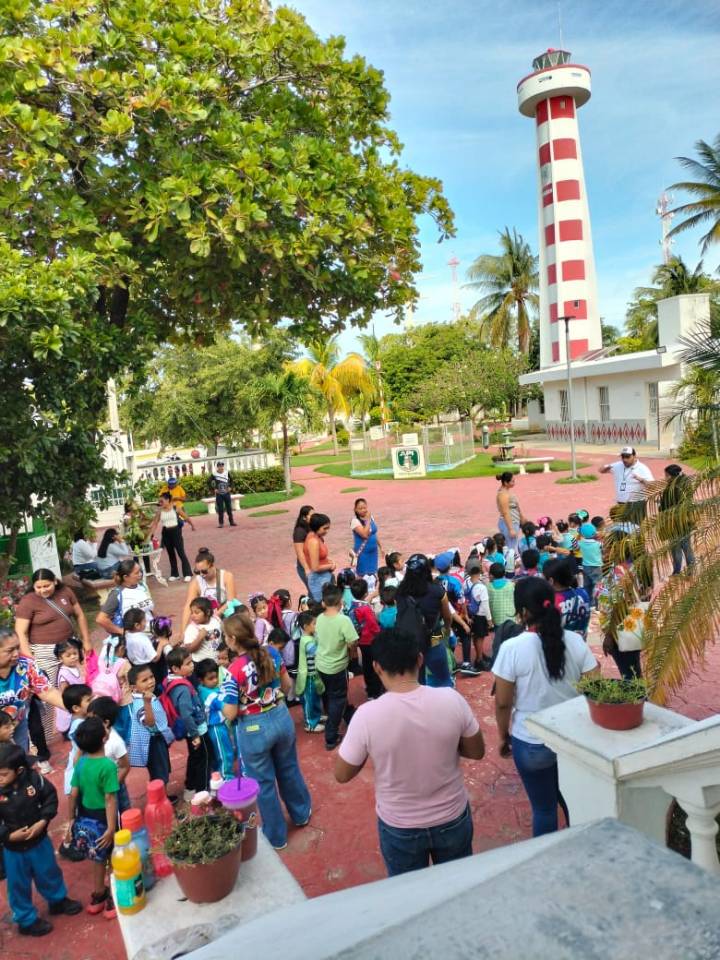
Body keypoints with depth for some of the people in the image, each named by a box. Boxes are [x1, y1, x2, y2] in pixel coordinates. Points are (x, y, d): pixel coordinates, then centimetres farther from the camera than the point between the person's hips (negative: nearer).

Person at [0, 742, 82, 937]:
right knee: (19, 885, 18)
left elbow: (51, 797, -8)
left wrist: (43, 821, -18)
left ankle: (58, 901, 51)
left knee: (49, 873, 24)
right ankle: (27, 920, 42)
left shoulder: (34, 778, -23)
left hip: (40, 840, 2)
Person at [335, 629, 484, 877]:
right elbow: (476, 752, -6)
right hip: (453, 818, 1)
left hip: (400, 827, -1)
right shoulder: (451, 699, -22)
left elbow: (342, 774, -12)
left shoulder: (367, 714, -26)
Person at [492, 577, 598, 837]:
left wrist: (503, 736, 5)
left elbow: (503, 703, -11)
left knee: (543, 808, 14)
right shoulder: (575, 641, -9)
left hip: (532, 743, -3)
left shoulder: (512, 648, -19)